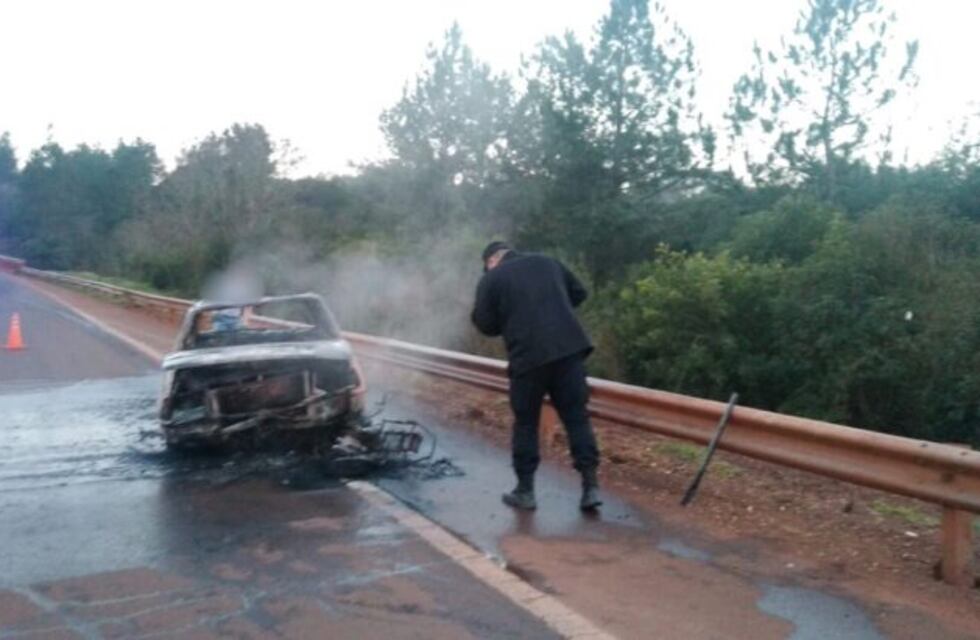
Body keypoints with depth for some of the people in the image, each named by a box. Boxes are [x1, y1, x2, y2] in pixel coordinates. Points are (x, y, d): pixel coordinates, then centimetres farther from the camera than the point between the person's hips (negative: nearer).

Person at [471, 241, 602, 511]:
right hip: (569, 348, 3)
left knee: (525, 423, 10)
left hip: (528, 356, -3)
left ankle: (525, 490, 16)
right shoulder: (547, 262, 17)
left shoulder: (490, 279, 5)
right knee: (577, 417, 6)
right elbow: (579, 293, 22)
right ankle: (590, 486, 2)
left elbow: (485, 324, 2)